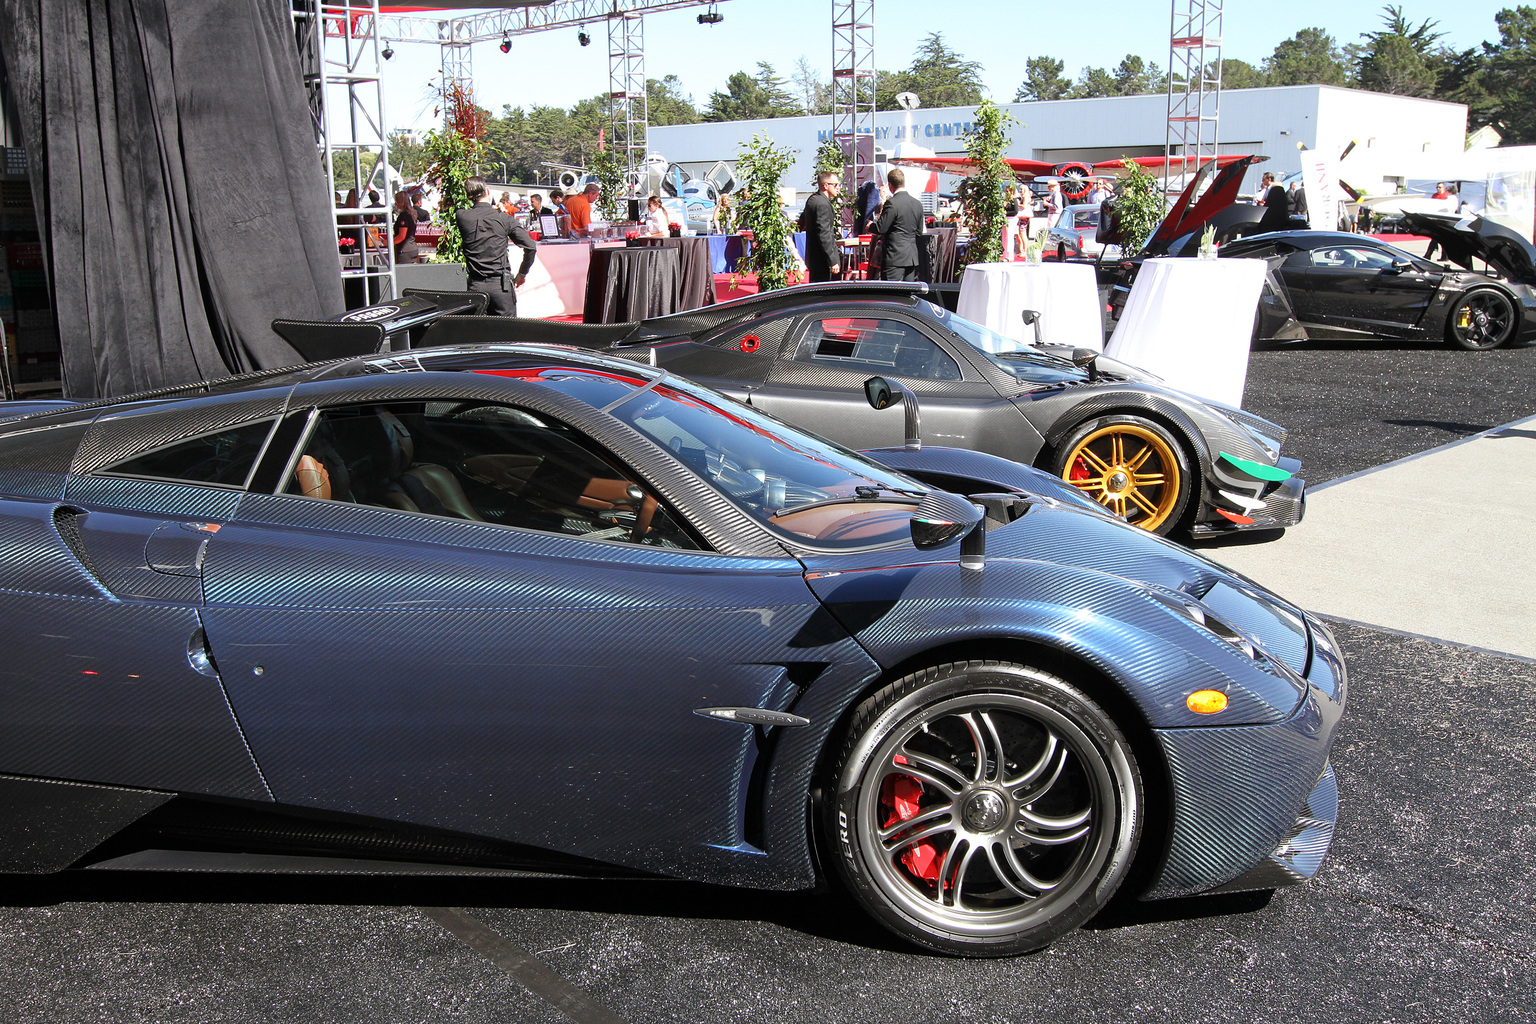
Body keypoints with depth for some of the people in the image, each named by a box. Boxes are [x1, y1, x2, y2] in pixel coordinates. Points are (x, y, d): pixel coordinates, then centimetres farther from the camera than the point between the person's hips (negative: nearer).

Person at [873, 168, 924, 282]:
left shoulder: (892, 203, -14)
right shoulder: (917, 203, 10)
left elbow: (881, 228, -13)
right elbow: (919, 232, 15)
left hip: (894, 257, -7)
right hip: (913, 258, 8)